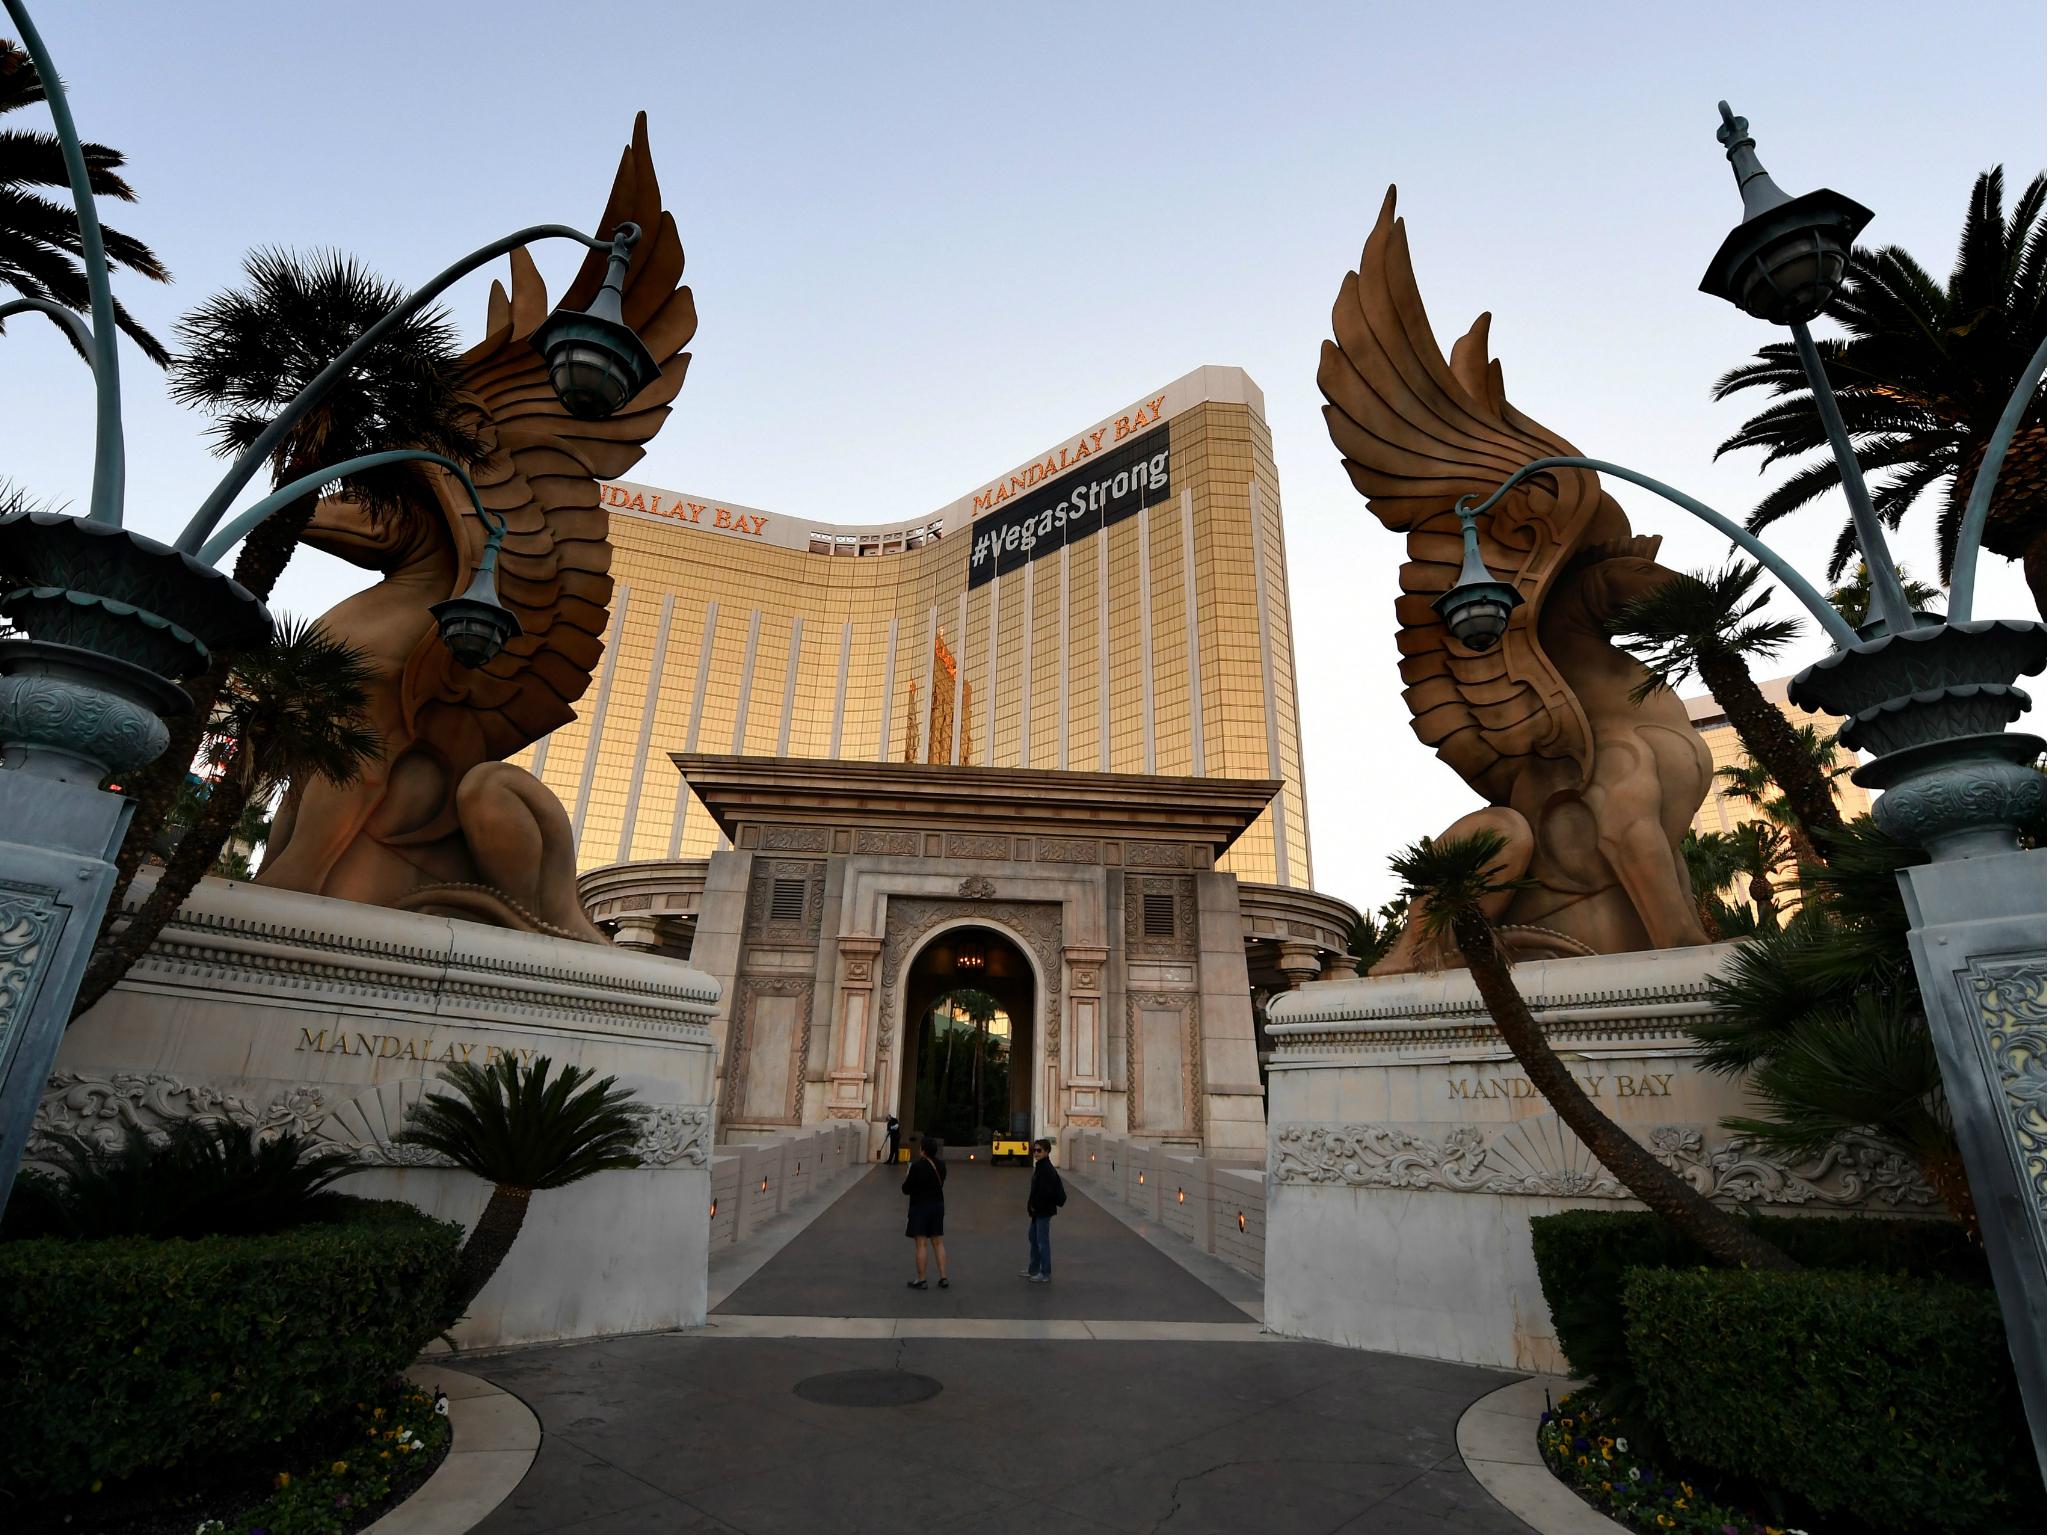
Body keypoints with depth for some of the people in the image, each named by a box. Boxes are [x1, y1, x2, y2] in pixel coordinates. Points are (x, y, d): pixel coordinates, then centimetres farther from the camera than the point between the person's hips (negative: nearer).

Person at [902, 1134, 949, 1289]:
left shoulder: (917, 1166, -19)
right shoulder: (941, 1165, 1)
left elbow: (906, 1189, -14)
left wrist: (906, 1179, 6)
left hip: (920, 1207, -6)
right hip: (938, 1206, 6)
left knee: (921, 1244, 3)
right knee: (938, 1243, 13)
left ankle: (921, 1280, 9)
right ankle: (943, 1278, 13)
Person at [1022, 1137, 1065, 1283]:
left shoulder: (1047, 1169, -21)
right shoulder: (1039, 1167, 10)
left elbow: (1045, 1192, -25)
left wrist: (1035, 1206, -15)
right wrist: (1031, 1204, 10)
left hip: (1044, 1211, -10)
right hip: (1038, 1211, 10)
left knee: (1043, 1241, -1)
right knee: (1034, 1238, 20)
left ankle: (1046, 1275, 9)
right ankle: (1033, 1270, 34)